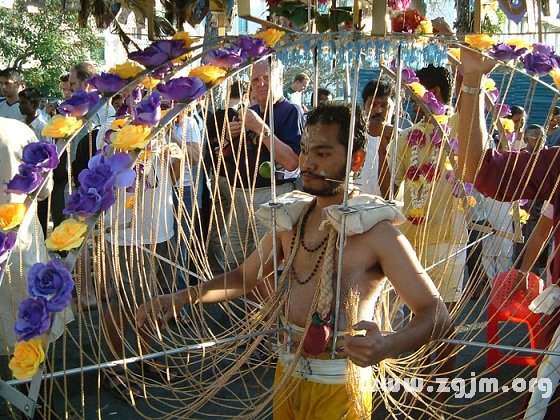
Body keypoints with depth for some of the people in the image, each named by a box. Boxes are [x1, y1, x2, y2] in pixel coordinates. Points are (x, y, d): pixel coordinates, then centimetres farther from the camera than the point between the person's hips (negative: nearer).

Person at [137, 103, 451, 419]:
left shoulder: (377, 230, -18)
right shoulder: (292, 218, 1)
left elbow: (436, 312, -18)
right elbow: (245, 277, 11)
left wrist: (389, 346, -38)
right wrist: (182, 297, -3)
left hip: (339, 384, -5)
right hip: (287, 371, 6)